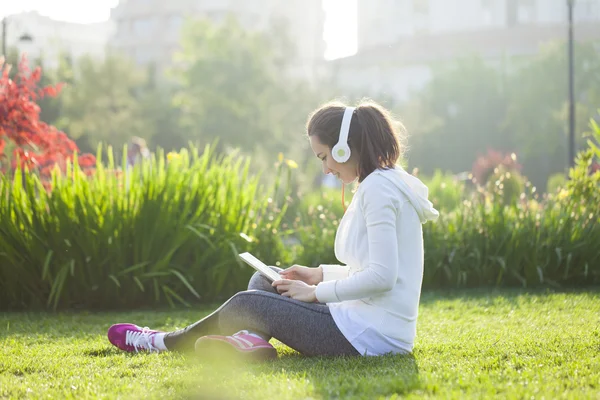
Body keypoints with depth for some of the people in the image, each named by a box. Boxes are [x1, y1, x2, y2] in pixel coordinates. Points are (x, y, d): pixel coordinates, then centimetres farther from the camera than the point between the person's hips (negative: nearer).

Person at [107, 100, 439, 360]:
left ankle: (164, 342, 18)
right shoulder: (388, 183, 14)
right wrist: (320, 275, 13)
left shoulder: (377, 188, -17)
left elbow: (381, 276, -24)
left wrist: (316, 292, -14)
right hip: (378, 328, 10)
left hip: (369, 335, -10)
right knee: (264, 280, 14)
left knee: (247, 303, -1)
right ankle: (252, 340, -10)